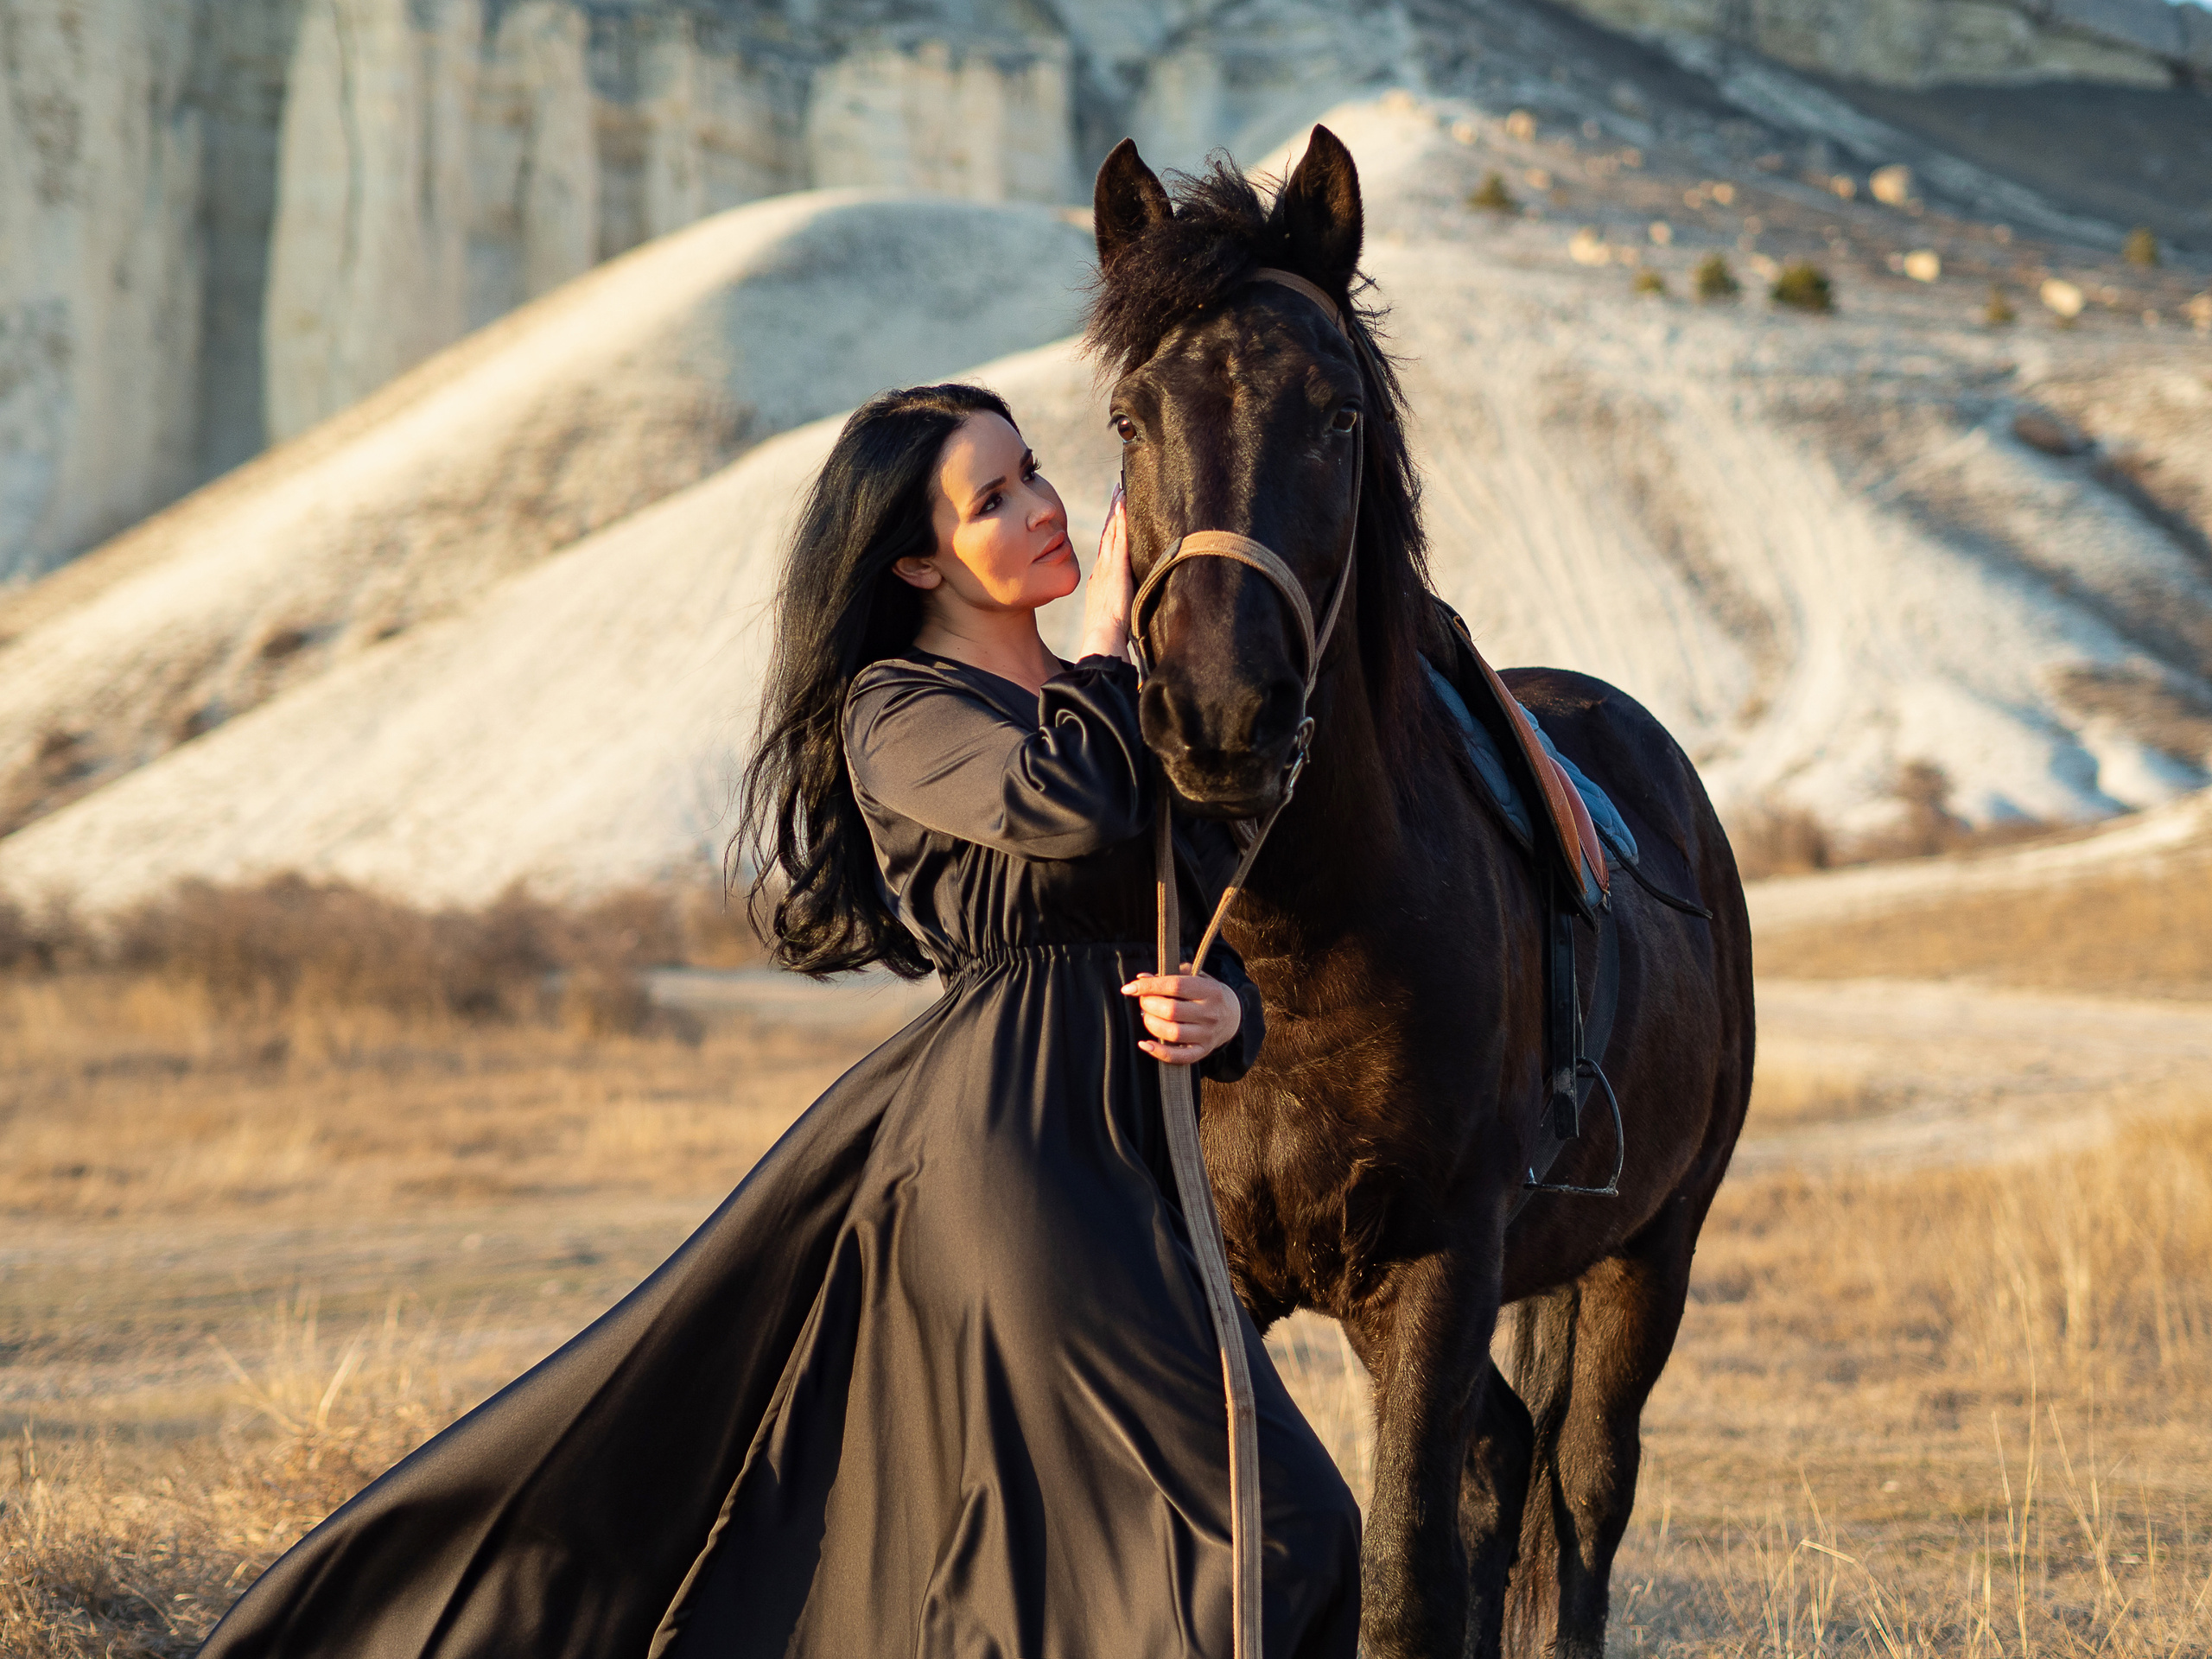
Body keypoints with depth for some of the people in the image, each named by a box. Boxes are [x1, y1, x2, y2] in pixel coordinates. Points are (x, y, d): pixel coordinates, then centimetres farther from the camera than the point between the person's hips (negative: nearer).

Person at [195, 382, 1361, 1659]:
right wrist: (1108, 645, -8)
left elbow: (1224, 939, 19)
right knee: (1266, 1518, -12)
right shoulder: (898, 711, -4)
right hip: (1002, 1137, -8)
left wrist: (1224, 1011, -5)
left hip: (1132, 1152, 8)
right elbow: (1067, 812, -24)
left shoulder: (1117, 703, 18)